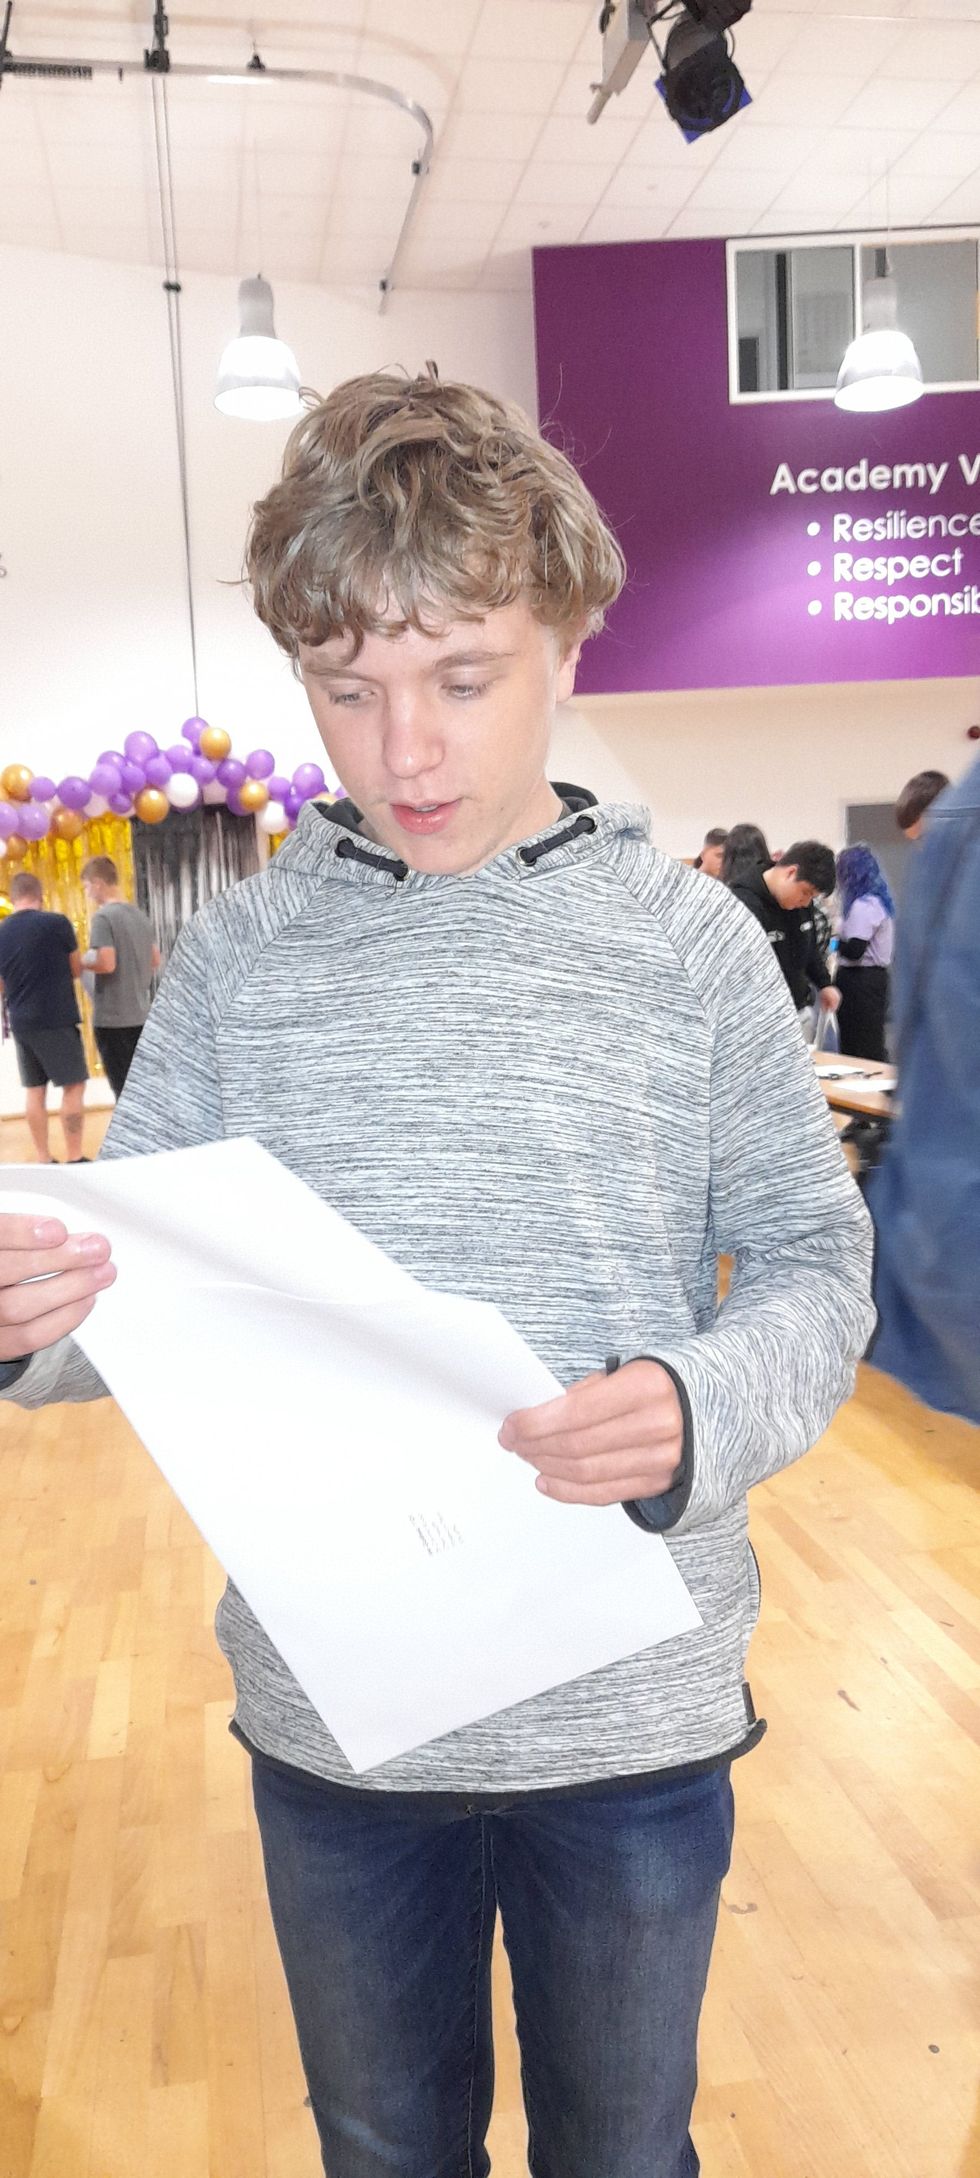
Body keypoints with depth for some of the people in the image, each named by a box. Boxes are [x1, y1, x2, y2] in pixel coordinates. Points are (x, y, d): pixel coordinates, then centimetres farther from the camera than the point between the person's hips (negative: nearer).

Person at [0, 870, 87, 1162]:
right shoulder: (57, 923, -10)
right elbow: (76, 970, 3)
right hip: (56, 1020, -5)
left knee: (35, 1090, 10)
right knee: (73, 1086, 1)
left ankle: (43, 1161, 12)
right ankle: (74, 1159, -1)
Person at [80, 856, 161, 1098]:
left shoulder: (103, 917, -13)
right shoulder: (140, 915, 11)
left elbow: (106, 963, -22)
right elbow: (155, 961, 18)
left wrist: (81, 961, -5)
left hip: (112, 1018, -7)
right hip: (140, 1015, 7)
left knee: (124, 1088, -2)